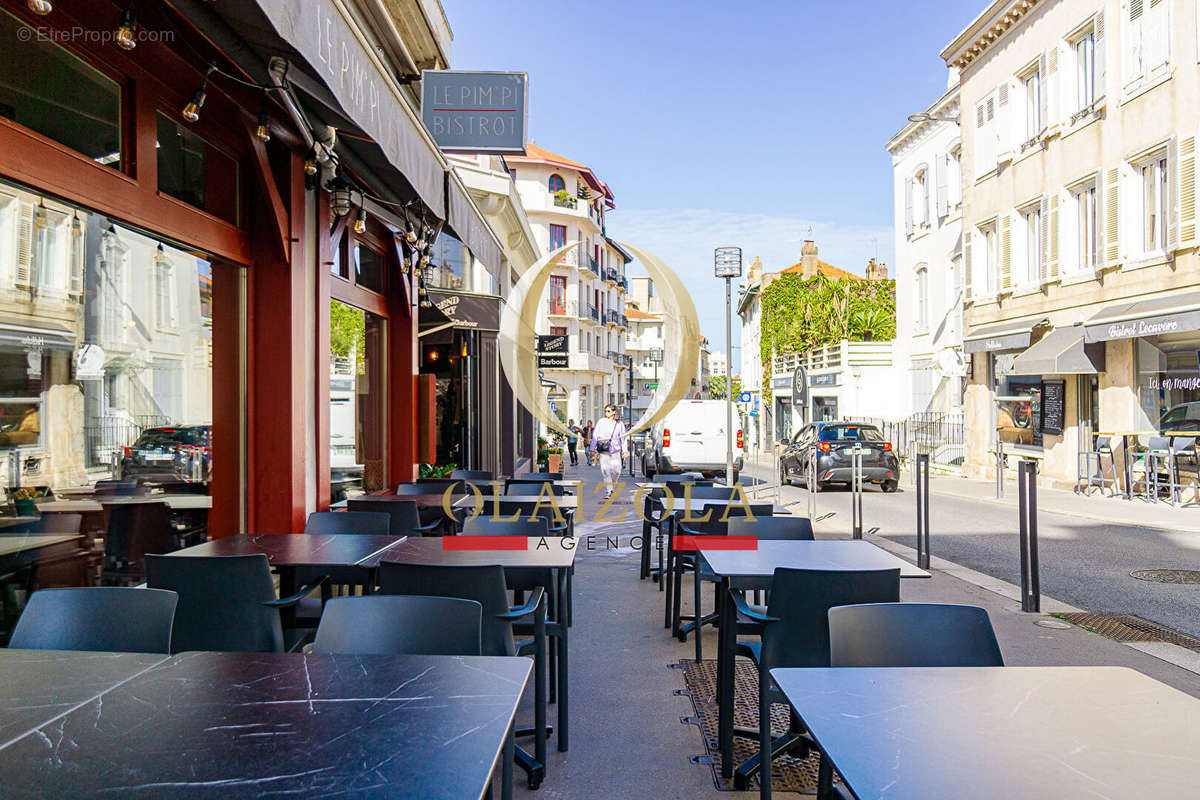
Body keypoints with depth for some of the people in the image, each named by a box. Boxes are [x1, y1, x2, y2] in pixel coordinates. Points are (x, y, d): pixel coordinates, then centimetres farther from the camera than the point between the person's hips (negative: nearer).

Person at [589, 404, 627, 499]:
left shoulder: (619, 424, 6)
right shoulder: (601, 422, 3)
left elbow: (623, 438, 9)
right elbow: (595, 435, 6)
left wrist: (624, 451, 5)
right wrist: (593, 449, 5)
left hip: (615, 451, 1)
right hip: (603, 451, -1)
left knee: (616, 471, 0)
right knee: (606, 472, -5)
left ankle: (611, 486, 27)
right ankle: (608, 492, 1)